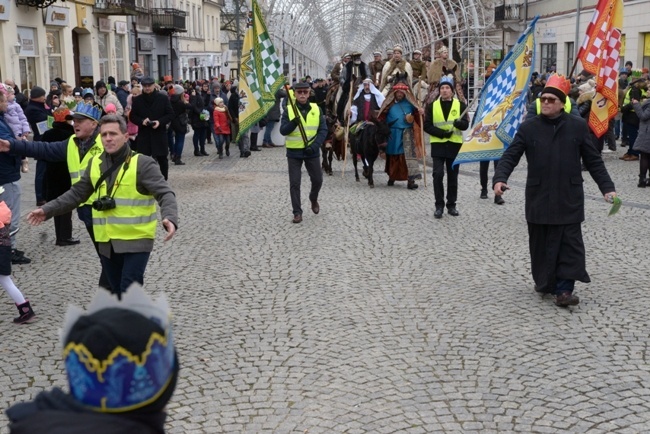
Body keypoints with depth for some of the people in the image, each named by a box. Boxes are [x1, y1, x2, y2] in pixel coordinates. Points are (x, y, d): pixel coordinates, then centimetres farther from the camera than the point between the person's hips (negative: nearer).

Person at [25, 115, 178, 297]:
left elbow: (164, 193, -18)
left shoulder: (142, 164, -11)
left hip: (136, 241, -6)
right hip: (107, 243, 6)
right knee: (118, 291, 15)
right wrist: (47, 210, 11)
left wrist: (170, 218, -37)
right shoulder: (95, 164, 7)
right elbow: (77, 193, 17)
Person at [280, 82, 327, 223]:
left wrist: (314, 145, -15)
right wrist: (293, 123, -28)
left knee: (317, 180, 9)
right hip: (294, 152, -1)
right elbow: (283, 131, -8)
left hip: (312, 151, 2)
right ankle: (297, 212, 8)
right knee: (294, 183, -1)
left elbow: (323, 130, -2)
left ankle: (313, 199, 40)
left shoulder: (317, 109, 1)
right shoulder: (288, 110, -4)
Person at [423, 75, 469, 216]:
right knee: (438, 174, -8)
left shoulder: (460, 105, 3)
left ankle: (451, 205, 16)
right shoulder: (432, 106, 4)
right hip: (438, 145, 0)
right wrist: (442, 133, -14)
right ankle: (439, 205, 1)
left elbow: (465, 125, -5)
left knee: (453, 176, 6)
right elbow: (427, 126, 0)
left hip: (455, 145, 0)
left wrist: (459, 123, -29)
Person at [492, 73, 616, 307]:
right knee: (542, 244, 9)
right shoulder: (528, 128, 1)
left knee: (570, 244, -2)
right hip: (539, 198, 0)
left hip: (569, 199, 0)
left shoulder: (578, 126, 1)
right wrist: (500, 178, -19)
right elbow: (510, 156, -1)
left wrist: (607, 187, -1)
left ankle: (564, 289, 1)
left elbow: (594, 161, 5)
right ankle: (545, 282, 26)